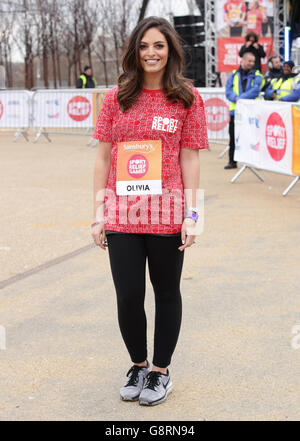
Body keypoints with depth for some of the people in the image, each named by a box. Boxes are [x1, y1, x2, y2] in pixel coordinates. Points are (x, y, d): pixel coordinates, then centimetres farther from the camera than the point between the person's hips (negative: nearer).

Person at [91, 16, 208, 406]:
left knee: (166, 293, 12)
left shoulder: (187, 98, 1)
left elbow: (189, 159, -1)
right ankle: (138, 365, 30)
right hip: (122, 216, 2)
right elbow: (103, 158, 7)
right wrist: (99, 213, 3)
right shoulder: (117, 98, 6)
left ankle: (161, 370, 29)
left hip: (166, 216, -1)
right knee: (128, 297, 5)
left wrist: (191, 214, -5)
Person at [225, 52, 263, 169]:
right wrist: (236, 98, -18)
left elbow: (255, 91, -10)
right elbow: (228, 91, 2)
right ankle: (232, 161, 14)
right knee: (233, 136, 5)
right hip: (235, 110, 2)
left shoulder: (256, 75, 5)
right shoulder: (233, 75, 12)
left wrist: (241, 98, -18)